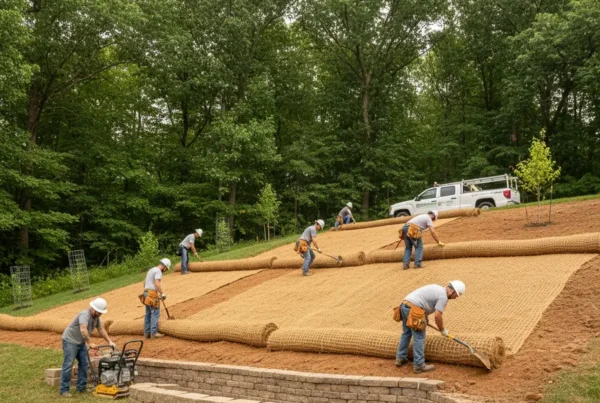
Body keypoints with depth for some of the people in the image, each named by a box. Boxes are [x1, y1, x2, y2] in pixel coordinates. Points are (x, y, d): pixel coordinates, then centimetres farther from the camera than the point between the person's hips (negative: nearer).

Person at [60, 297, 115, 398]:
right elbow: (83, 330, -43)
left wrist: (109, 341, 4)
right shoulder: (85, 315, -28)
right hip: (70, 341, -9)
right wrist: (90, 343, -41)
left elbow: (101, 329, 10)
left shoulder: (96, 317, 1)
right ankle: (64, 390, -5)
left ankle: (81, 387, 14)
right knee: (68, 365, -9)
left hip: (81, 342, 9)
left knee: (84, 364, 7)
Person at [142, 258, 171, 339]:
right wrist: (163, 294, -21)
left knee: (148, 314, 11)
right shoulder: (158, 271, -10)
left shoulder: (151, 270, 20)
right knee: (155, 313, -8)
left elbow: (144, 282, 29)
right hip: (152, 294, -10)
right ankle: (154, 333, -11)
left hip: (146, 293, 10)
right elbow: (157, 284, -23)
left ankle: (147, 333, 12)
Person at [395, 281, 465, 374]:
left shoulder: (437, 288, 22)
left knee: (406, 333, 23)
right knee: (419, 338, -1)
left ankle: (400, 358, 30)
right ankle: (419, 365, 3)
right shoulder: (443, 296, -6)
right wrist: (443, 330, 5)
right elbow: (438, 316, -11)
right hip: (414, 310, -9)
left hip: (405, 305, 10)